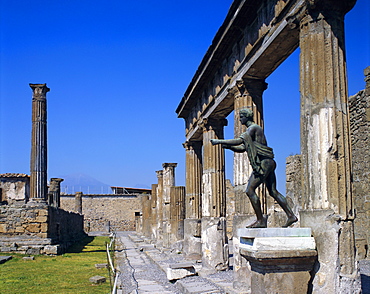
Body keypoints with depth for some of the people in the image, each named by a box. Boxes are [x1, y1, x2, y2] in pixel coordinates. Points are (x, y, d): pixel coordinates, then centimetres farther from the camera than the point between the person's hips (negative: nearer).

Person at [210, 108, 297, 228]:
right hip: (268, 163, 10)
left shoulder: (253, 128, -6)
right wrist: (228, 146, 11)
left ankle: (261, 220, -12)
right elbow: (242, 148, 26)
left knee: (250, 190, -12)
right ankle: (291, 215, 12)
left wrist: (219, 141, -14)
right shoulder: (252, 130, 25)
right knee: (273, 192, 11)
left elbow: (238, 141, -19)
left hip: (263, 163, -10)